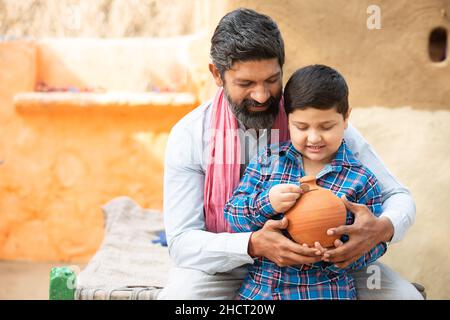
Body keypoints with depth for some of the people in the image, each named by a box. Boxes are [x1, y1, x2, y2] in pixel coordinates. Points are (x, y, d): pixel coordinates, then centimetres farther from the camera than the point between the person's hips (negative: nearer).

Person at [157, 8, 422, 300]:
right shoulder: (189, 136, -14)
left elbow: (398, 196, -8)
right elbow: (181, 242, -17)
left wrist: (381, 229, -34)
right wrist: (254, 245, -36)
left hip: (318, 262, 1)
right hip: (226, 267, -1)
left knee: (406, 295, -19)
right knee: (178, 291, -32)